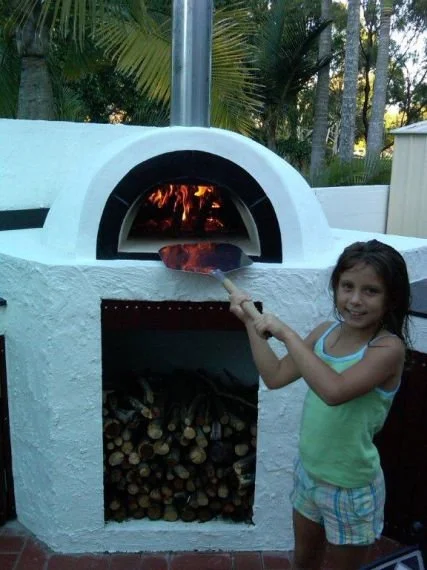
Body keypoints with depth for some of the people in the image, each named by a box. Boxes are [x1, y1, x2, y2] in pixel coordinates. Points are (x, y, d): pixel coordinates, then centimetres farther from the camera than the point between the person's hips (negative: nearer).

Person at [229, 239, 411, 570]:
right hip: (308, 471, 6)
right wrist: (251, 322, -3)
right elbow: (275, 376, 0)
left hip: (351, 488, -6)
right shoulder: (326, 332, -4)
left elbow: (333, 390, -40)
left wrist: (286, 333, -35)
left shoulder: (389, 347, -24)